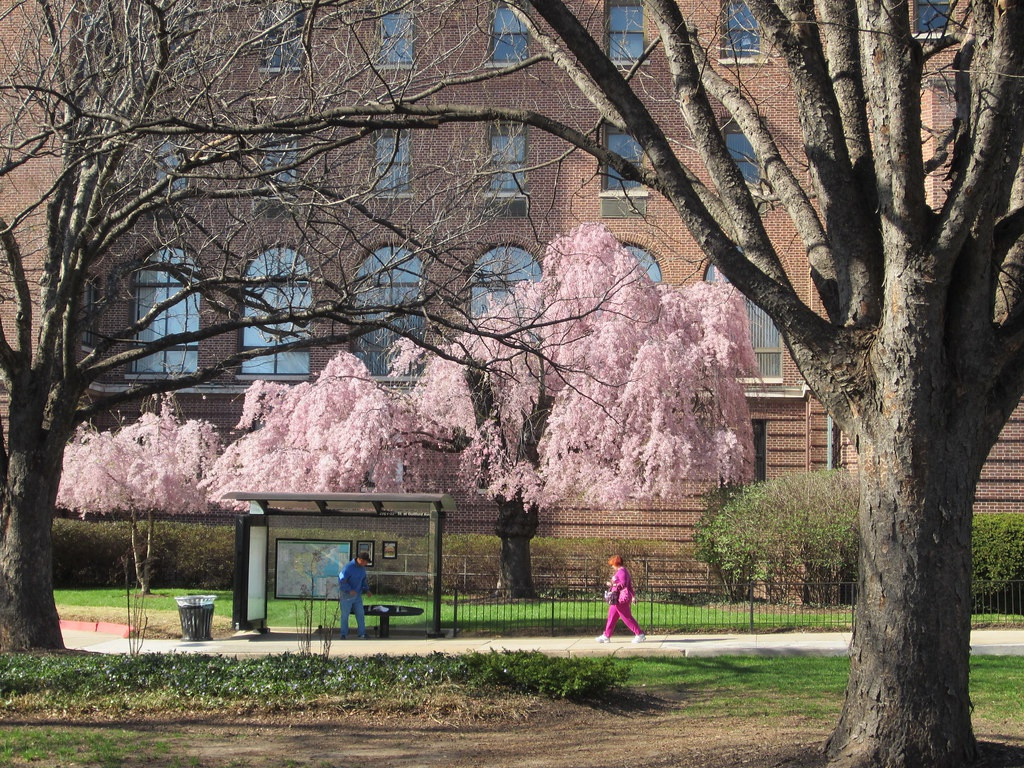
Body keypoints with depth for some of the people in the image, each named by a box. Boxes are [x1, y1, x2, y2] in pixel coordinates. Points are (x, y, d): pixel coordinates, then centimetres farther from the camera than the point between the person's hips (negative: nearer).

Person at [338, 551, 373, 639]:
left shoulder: (362, 568, 4)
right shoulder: (349, 567, -20)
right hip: (346, 595, -6)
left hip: (357, 595, 6)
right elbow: (341, 580, -21)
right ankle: (344, 634, 16)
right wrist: (349, 590, -26)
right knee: (345, 615, 5)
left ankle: (362, 633, 12)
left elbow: (363, 580, 17)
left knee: (360, 614, 5)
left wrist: (366, 590, 2)